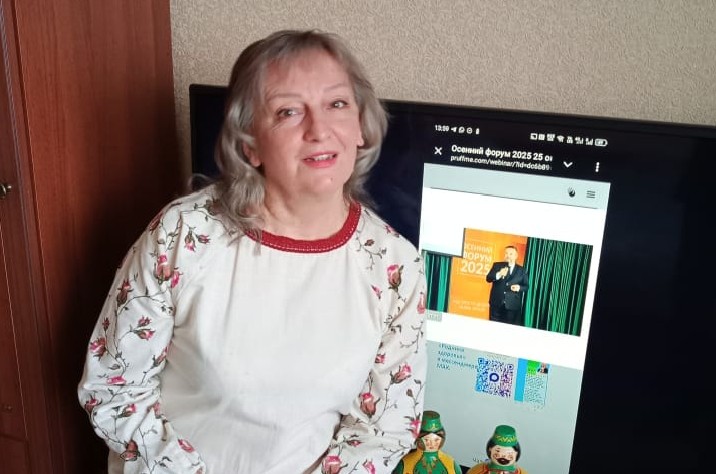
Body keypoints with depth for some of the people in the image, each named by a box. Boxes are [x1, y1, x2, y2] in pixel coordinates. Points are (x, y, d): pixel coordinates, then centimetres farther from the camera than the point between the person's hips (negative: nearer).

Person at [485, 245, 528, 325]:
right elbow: (488, 278, -2)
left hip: (513, 305, 0)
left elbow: (526, 286, 10)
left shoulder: (521, 270, 9)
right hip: (496, 304, 1)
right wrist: (499, 274, -22)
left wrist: (519, 288, -13)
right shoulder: (497, 265, 9)